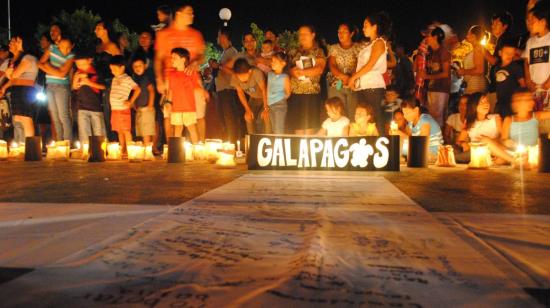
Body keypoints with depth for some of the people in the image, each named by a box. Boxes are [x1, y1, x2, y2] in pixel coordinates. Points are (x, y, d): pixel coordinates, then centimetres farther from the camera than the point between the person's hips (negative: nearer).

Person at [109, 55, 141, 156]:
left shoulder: (127, 79, -8)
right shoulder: (115, 79, 14)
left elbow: (138, 89, -15)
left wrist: (131, 102, -14)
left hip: (123, 109, -8)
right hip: (114, 109, 8)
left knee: (126, 130, -3)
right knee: (119, 131, 12)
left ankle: (129, 150, 1)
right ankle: (123, 150, 20)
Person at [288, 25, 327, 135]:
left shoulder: (318, 52, 9)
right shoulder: (294, 52, 17)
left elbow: (319, 69, -7)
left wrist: (300, 71, -12)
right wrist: (291, 71, -11)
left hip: (312, 93, -2)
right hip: (296, 93, 2)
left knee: (310, 127, -5)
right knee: (297, 127, -1)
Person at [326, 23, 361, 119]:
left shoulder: (358, 47, 9)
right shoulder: (333, 48, 14)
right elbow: (331, 66, 1)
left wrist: (351, 79, -19)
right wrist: (342, 76, -17)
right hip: (336, 86, 1)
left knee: (353, 115, -9)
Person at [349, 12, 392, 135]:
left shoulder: (379, 42, 0)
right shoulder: (369, 45, 22)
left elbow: (371, 65, -11)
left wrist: (353, 77, -6)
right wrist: (355, 79, 2)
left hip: (373, 86, -8)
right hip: (362, 87, 8)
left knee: (376, 117, -9)